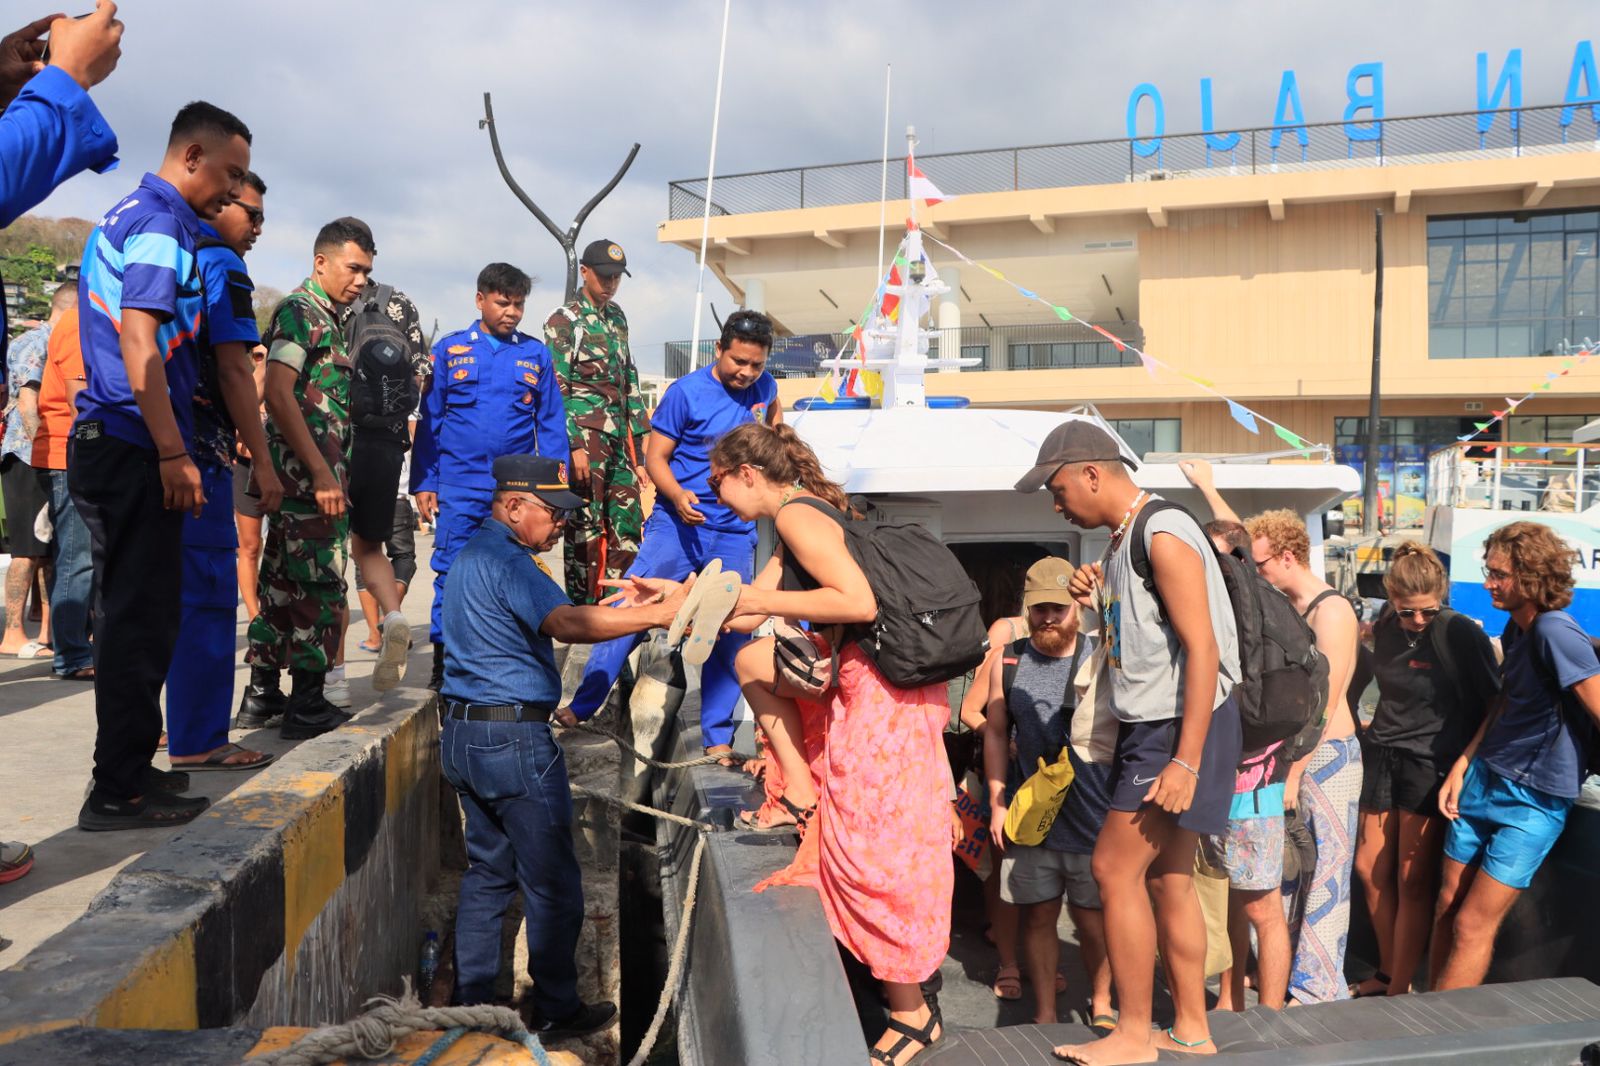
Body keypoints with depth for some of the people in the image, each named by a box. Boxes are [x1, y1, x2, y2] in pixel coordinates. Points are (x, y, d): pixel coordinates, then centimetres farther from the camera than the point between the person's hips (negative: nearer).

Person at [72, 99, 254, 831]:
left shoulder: (125, 216, 20)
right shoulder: (159, 224, -11)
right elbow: (139, 342, -20)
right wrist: (174, 454, -21)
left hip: (107, 442, 10)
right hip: (134, 447, -10)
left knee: (132, 611, 15)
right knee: (140, 616, -4)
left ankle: (127, 768, 25)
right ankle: (120, 791, 4)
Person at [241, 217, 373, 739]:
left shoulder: (327, 318, 20)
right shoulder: (300, 310, -9)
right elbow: (278, 394, -20)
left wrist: (332, 471, 18)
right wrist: (321, 471, -23)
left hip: (311, 472, 10)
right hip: (309, 471, -10)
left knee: (283, 581, 12)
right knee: (321, 584, -6)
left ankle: (262, 695, 21)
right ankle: (308, 705, 1)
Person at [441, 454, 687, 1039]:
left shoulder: (473, 554, 16)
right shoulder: (507, 561, -17)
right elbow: (566, 623, -32)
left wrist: (625, 608, 9)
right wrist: (655, 614, -33)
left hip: (464, 734, 10)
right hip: (514, 738, -10)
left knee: (488, 871, 16)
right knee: (552, 882, 3)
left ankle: (472, 1001, 23)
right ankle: (556, 1011, 14)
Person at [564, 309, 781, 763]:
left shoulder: (763, 386, 5)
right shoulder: (686, 393, -9)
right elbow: (655, 456, -8)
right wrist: (678, 497, -25)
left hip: (736, 534, 4)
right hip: (676, 524, -3)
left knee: (729, 635, 6)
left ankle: (718, 739, 17)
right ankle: (578, 710, 3)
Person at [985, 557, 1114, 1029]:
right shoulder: (1009, 661, 3)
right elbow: (996, 733, 9)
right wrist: (997, 803, 5)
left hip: (1093, 816, -2)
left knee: (1092, 919, 9)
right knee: (1038, 916, 10)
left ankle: (1101, 1004, 32)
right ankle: (1045, 1015, 26)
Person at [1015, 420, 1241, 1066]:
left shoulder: (1163, 535, -17)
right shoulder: (1123, 541, 13)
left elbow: (1202, 648, -22)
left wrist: (1185, 760, -24)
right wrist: (1099, 605, 1)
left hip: (1179, 727, -10)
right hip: (1150, 728, 10)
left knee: (1116, 870, -7)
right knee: (1167, 880, 13)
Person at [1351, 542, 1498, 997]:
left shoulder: (1461, 633, -13)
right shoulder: (1385, 630, 4)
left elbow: (1494, 703, -9)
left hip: (1431, 765, -6)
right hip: (1383, 756, 6)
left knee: (1412, 882, -2)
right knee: (1370, 870, 9)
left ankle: (1399, 991, 9)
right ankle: (1386, 973, 26)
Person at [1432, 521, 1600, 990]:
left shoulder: (1554, 631, -22)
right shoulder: (1516, 627, 7)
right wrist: (1461, 767, 10)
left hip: (1535, 800, -8)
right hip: (1484, 781, 8)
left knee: (1473, 926, -3)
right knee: (1447, 905, 12)